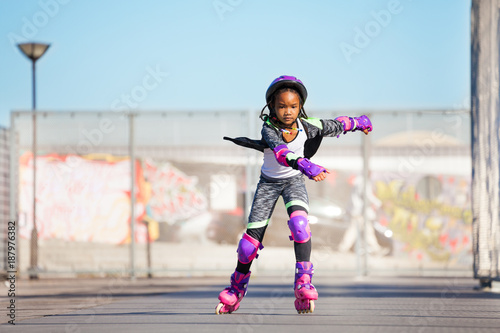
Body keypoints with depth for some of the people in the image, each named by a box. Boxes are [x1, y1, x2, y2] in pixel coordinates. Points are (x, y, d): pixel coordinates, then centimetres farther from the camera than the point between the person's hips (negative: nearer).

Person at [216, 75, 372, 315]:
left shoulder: (307, 126, -20)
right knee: (252, 236, -1)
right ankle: (236, 289, 21)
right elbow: (280, 151, -50)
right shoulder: (269, 128, -29)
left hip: (294, 181, 1)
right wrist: (305, 166, -66)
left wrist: (358, 122, 17)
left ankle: (303, 283, -29)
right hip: (269, 182, -1)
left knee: (299, 223, -29)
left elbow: (335, 126, 0)